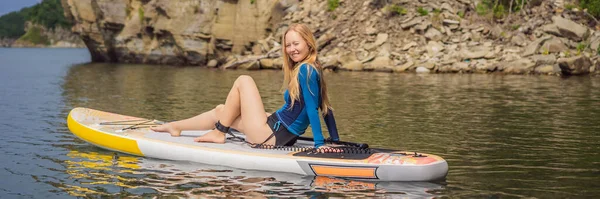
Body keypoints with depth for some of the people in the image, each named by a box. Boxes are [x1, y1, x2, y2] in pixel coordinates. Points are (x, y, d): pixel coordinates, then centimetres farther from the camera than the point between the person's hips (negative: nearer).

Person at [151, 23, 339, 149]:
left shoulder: (305, 69, -17)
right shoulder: (314, 69, 11)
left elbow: (312, 108, -22)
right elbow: (325, 107, 14)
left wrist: (320, 143, -24)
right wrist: (335, 141, 18)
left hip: (270, 135, -10)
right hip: (281, 136, 10)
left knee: (243, 81, -1)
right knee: (220, 110, 20)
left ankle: (219, 133, 5)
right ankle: (175, 126, 32)